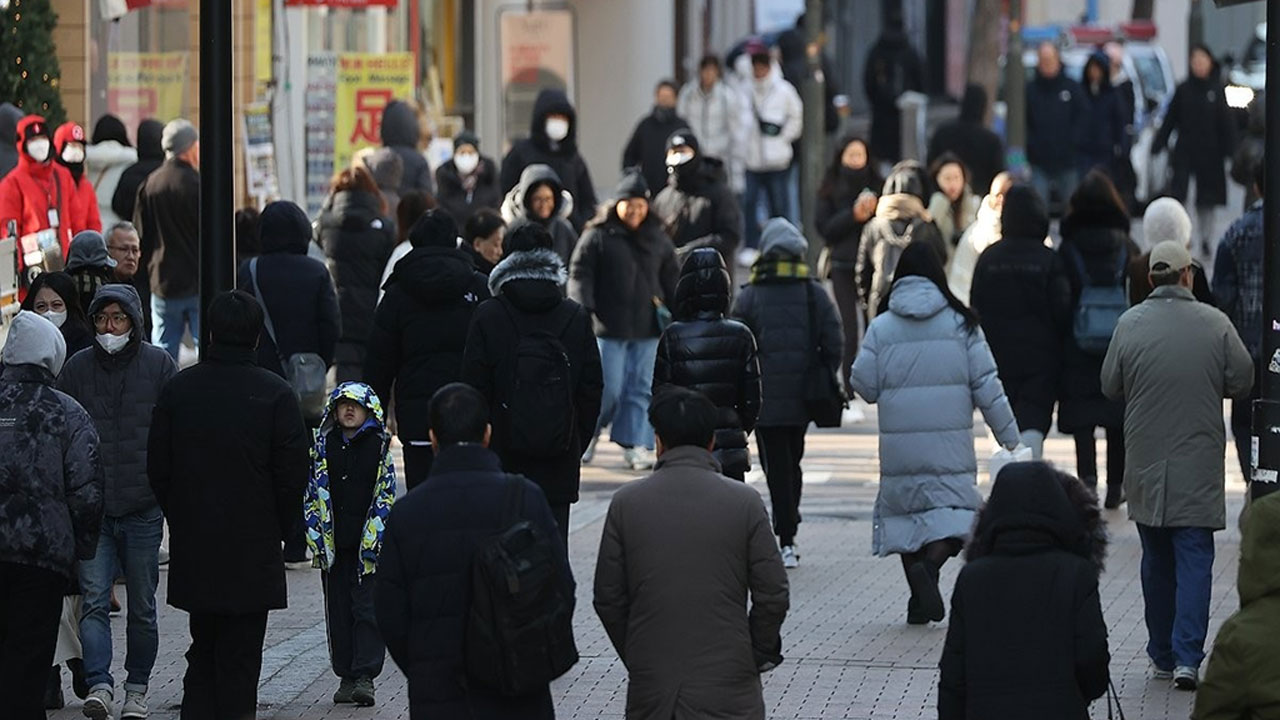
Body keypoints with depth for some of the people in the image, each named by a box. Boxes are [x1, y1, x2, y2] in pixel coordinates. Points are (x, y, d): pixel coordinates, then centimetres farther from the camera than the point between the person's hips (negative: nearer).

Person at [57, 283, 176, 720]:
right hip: (92, 506, 1)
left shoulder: (159, 365, 2)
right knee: (94, 599, -11)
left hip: (143, 507, -1)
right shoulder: (77, 369, 7)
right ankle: (99, 685, -17)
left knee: (142, 606, 6)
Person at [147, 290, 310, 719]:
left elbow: (158, 469, 4)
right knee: (240, 657, 1)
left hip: (192, 549, 3)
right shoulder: (275, 395, -9)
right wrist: (277, 530, 7)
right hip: (253, 550, -3)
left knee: (203, 651, 15)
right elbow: (293, 474, -7)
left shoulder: (178, 390, 0)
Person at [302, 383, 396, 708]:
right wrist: (316, 537, 0)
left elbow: (386, 496, 0)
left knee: (367, 608, -6)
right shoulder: (323, 444, 7)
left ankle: (365, 675, -7)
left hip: (367, 543, -3)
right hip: (333, 544, 3)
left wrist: (376, 539, -7)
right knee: (338, 610, 6)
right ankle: (346, 676, 13)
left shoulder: (379, 446, 1)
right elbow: (312, 492, 8)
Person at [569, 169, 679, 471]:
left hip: (647, 329, 4)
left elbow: (671, 280, 18)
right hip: (609, 328, -4)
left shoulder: (658, 240, 11)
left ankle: (635, 444, 7)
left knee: (640, 389, 3)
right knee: (608, 389, -4)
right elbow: (579, 275, -4)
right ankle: (588, 434, 18)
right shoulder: (597, 237, -2)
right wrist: (583, 310, -17)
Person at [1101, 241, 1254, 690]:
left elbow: (1110, 387, 1)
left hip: (1145, 464, 2)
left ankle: (1162, 655, 20)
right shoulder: (1215, 324, -8)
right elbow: (1242, 382, -3)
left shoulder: (1130, 324, -6)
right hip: (1199, 464, -2)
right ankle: (1187, 657, -12)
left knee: (1156, 560, 14)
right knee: (1194, 557, -1)